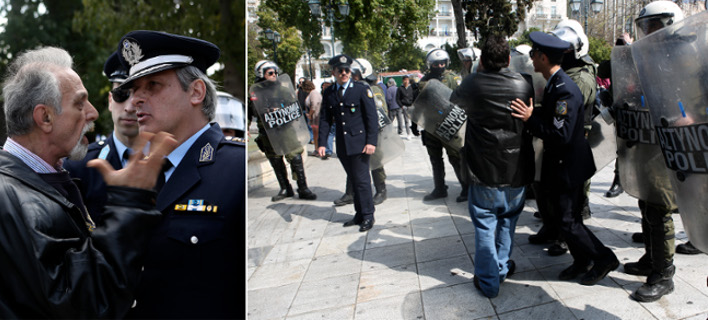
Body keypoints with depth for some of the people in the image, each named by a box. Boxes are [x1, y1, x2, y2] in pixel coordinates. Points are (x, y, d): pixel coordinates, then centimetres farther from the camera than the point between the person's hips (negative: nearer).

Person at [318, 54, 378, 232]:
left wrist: (371, 142, -14)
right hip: (342, 146, 4)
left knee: (362, 180, -2)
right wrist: (322, 143, 1)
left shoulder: (362, 90, -4)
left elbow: (372, 117, -6)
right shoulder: (328, 93, 8)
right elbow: (325, 119, 10)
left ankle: (367, 216, 11)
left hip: (359, 143, -4)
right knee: (353, 180, 12)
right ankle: (359, 215, 22)